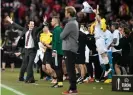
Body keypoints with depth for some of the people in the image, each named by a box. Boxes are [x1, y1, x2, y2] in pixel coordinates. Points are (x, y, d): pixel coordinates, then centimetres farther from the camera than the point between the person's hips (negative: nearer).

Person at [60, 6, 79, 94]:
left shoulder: (70, 24, -17)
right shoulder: (75, 22, 14)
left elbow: (62, 36, -14)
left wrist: (62, 33, 5)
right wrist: (65, 35, 5)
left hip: (69, 49, -10)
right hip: (73, 48, 10)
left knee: (70, 69, -7)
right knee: (71, 69, 12)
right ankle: (73, 88, 15)